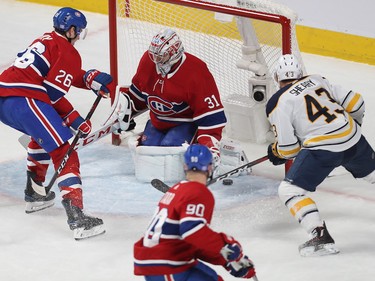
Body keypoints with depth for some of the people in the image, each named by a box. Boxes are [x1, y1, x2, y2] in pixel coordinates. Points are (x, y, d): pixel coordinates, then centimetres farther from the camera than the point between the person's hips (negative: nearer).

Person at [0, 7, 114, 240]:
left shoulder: (47, 41, 27)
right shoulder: (68, 52, 1)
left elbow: (67, 74, 25)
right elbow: (53, 93, -6)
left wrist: (91, 78, 10)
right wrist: (75, 120, 2)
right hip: (25, 101, -9)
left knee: (43, 135, 36)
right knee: (63, 150, -12)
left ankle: (34, 194, 41)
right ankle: (76, 217, -26)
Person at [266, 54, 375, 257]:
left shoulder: (278, 103, -1)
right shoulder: (317, 80, 12)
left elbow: (288, 149, -3)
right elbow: (355, 103, 12)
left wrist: (275, 153, 20)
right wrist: (353, 125, 32)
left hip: (322, 149, -6)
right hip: (352, 139, 6)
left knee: (289, 190, 1)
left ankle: (321, 237, -11)